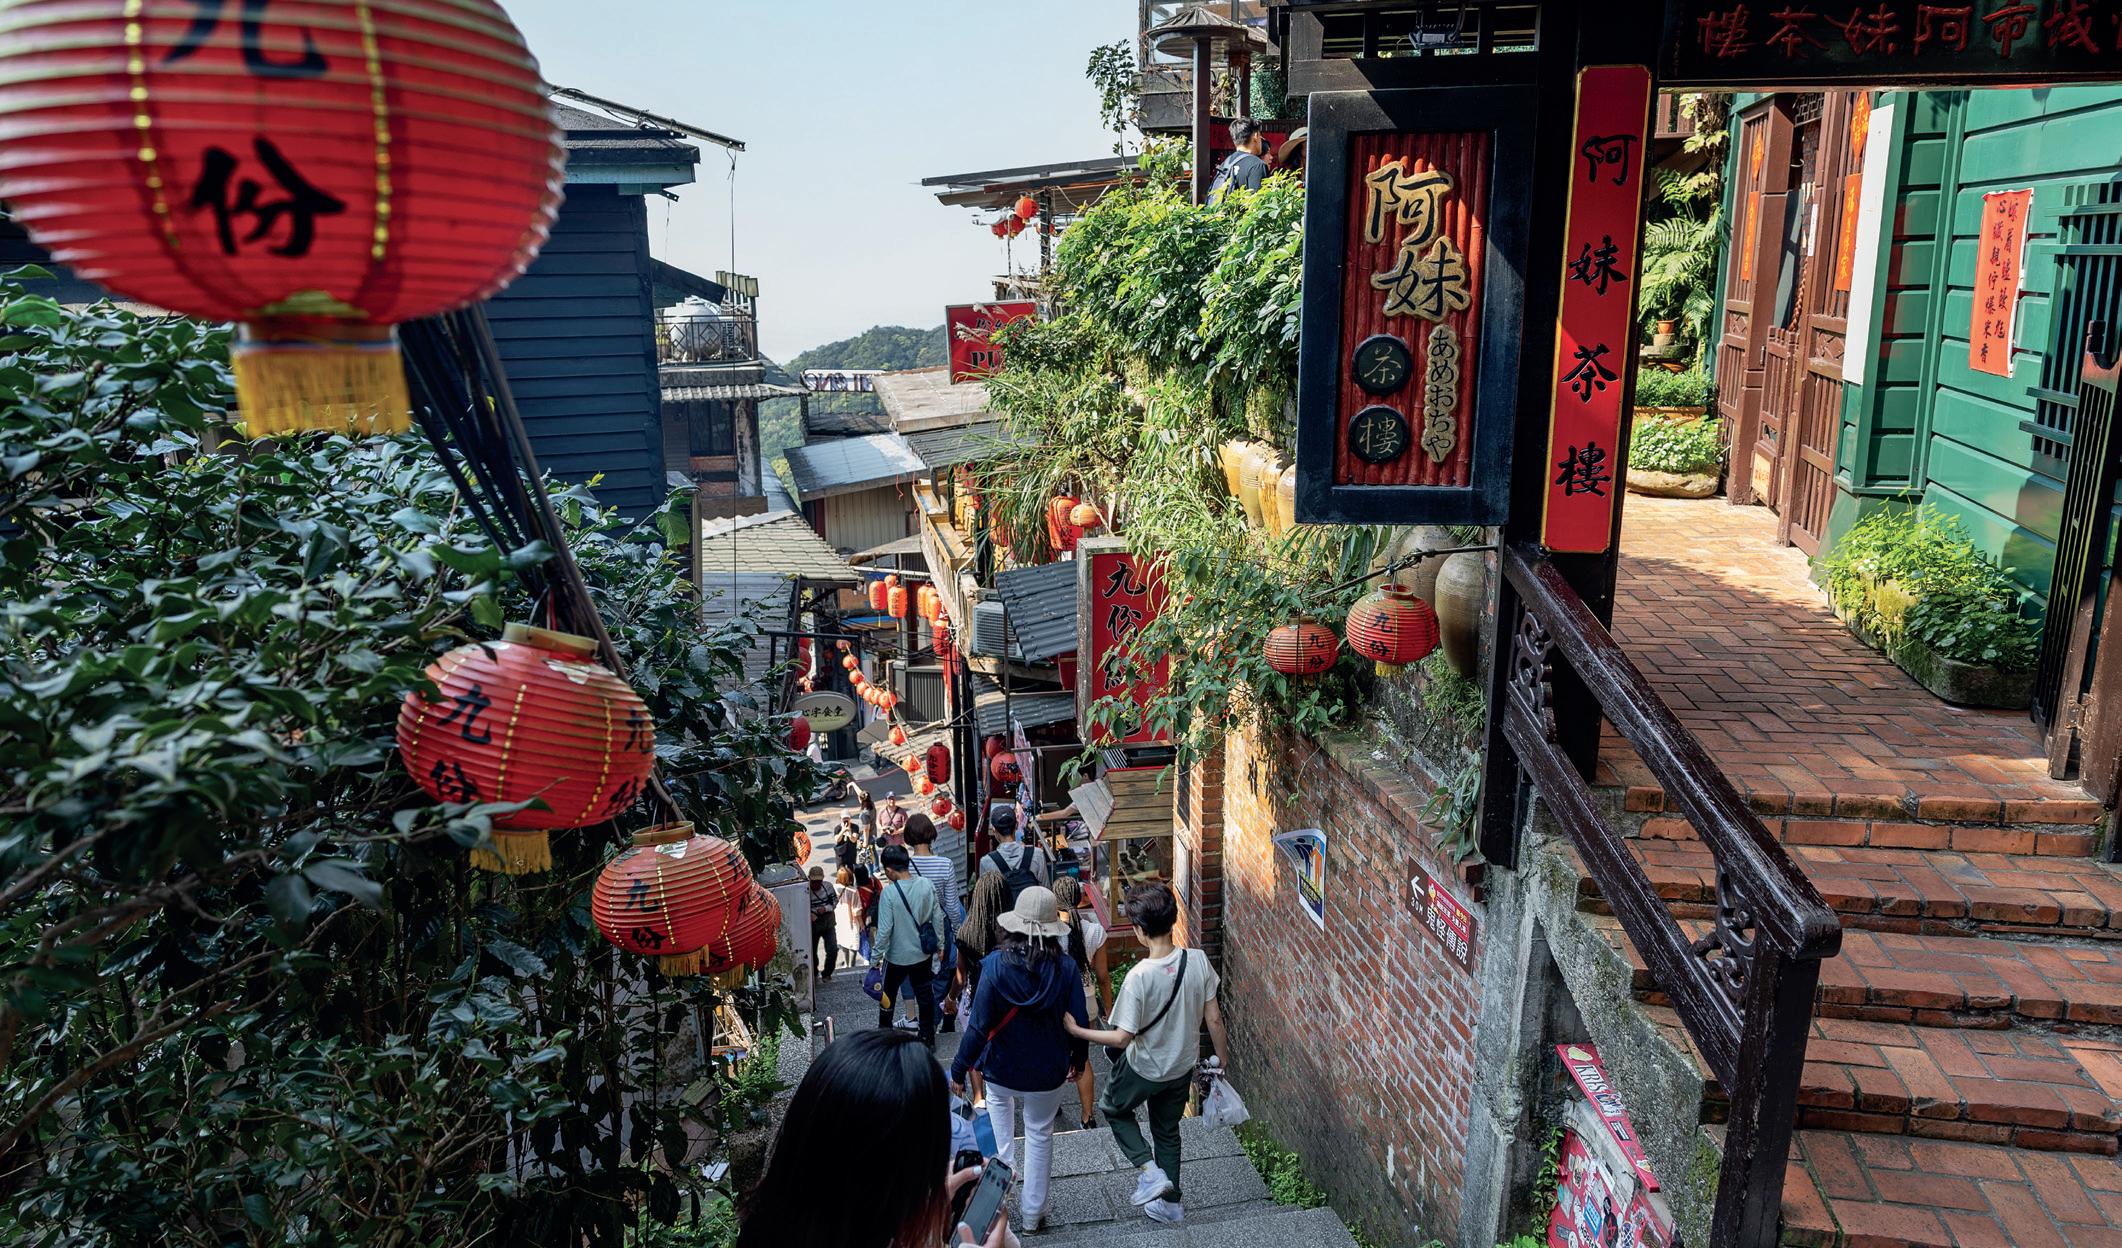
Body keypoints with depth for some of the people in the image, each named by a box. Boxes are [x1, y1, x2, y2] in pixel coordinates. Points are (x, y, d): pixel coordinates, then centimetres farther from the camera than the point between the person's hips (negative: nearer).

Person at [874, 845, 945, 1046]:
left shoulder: (889, 892, -22)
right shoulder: (926, 885, -11)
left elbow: (884, 929, -19)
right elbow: (937, 918, -2)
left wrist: (877, 957, -9)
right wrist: (939, 945, 11)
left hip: (897, 956, -3)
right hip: (924, 953, 3)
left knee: (887, 997, 18)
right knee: (925, 995, 17)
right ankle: (928, 1037, 25)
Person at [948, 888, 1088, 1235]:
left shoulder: (996, 965, -22)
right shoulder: (1066, 968, -17)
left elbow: (979, 1026, -19)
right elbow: (1078, 1023, -9)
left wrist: (959, 1069, -8)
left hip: (1002, 1069, 0)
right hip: (1048, 1072, 0)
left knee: (998, 1100, 35)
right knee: (1040, 1134, 20)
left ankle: (1007, 1163, 32)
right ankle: (1032, 1212, 29)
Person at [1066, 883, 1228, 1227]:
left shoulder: (1139, 977, -32)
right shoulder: (1198, 960, -18)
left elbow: (1123, 1037, -24)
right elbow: (1213, 1018, -8)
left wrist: (1077, 1031, -12)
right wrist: (1222, 1057, 8)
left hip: (1145, 1069, -5)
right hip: (1183, 1065, 5)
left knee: (1113, 1108, 27)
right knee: (1168, 1130, 27)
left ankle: (1150, 1170, 13)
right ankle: (1171, 1202, 39)